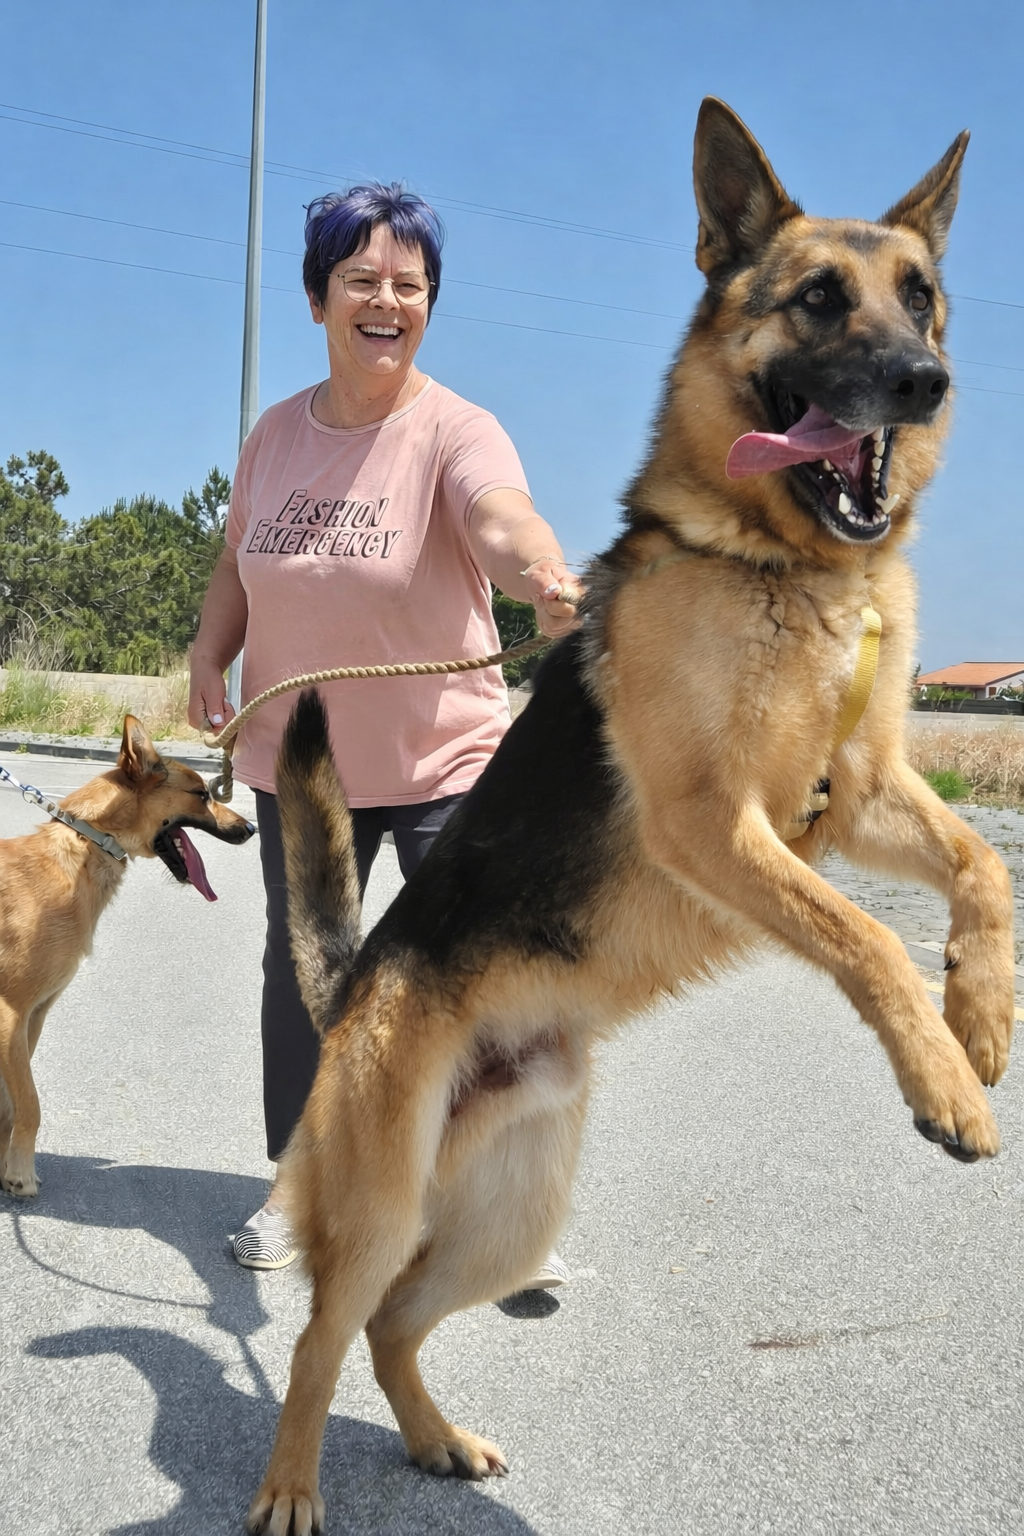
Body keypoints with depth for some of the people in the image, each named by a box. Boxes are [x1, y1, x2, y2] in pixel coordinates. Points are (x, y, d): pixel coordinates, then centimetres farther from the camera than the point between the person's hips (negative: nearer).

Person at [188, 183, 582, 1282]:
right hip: (298, 761, 5)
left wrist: (546, 576, -58)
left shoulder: (454, 430, -14)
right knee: (297, 972, 16)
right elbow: (239, 558, 14)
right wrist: (210, 654, -4)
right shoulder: (277, 432, 2)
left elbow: (501, 517, -36)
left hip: (442, 762, -4)